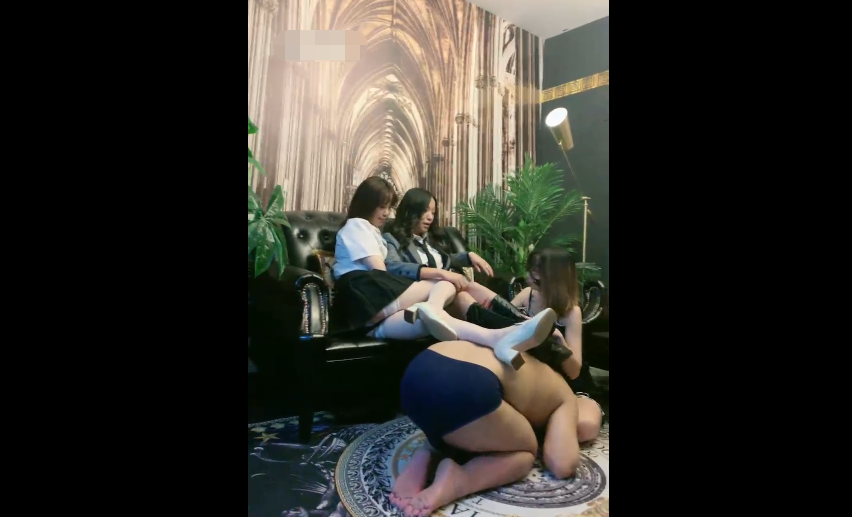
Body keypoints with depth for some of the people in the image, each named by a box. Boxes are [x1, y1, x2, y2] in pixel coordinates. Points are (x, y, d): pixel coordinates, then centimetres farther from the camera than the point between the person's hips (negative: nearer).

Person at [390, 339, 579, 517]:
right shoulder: (565, 397, 21)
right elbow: (562, 466, 12)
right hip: (464, 387, -7)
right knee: (525, 453, 20)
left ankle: (427, 458, 7)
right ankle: (457, 480, -5)